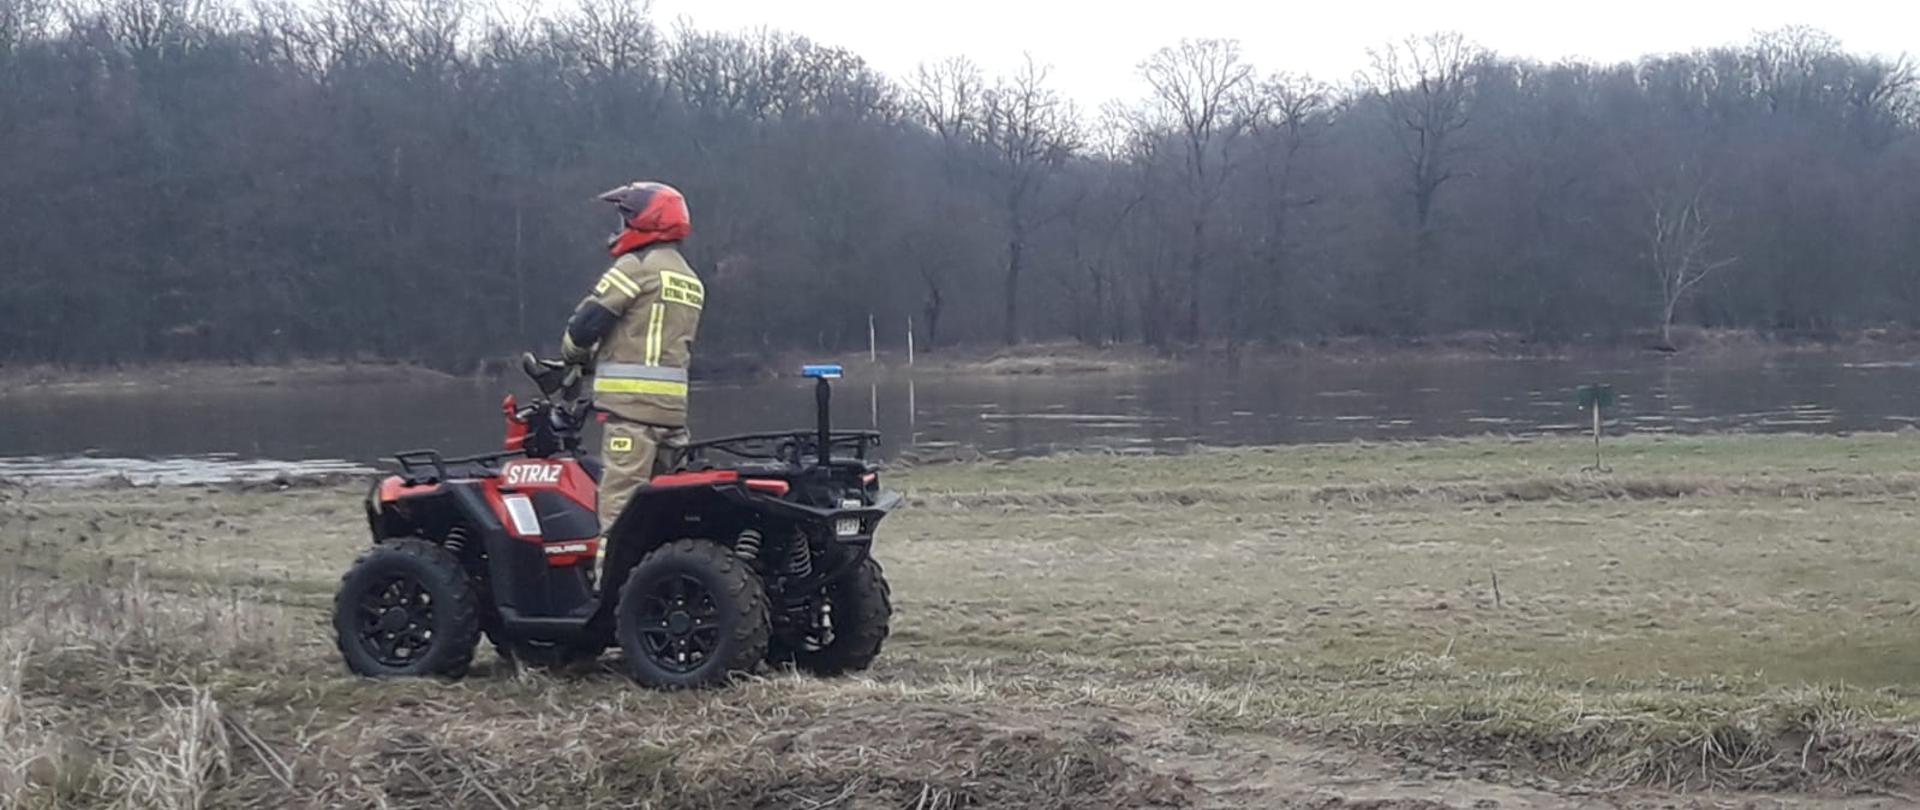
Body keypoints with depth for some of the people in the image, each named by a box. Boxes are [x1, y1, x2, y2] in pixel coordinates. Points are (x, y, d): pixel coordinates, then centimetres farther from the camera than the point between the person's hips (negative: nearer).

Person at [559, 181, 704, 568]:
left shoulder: (636, 267, -5)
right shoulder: (691, 281, 21)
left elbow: (589, 320, -7)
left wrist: (574, 355, 14)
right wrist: (600, 359, 20)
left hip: (632, 403, -8)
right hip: (672, 405, 8)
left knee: (620, 500, -12)